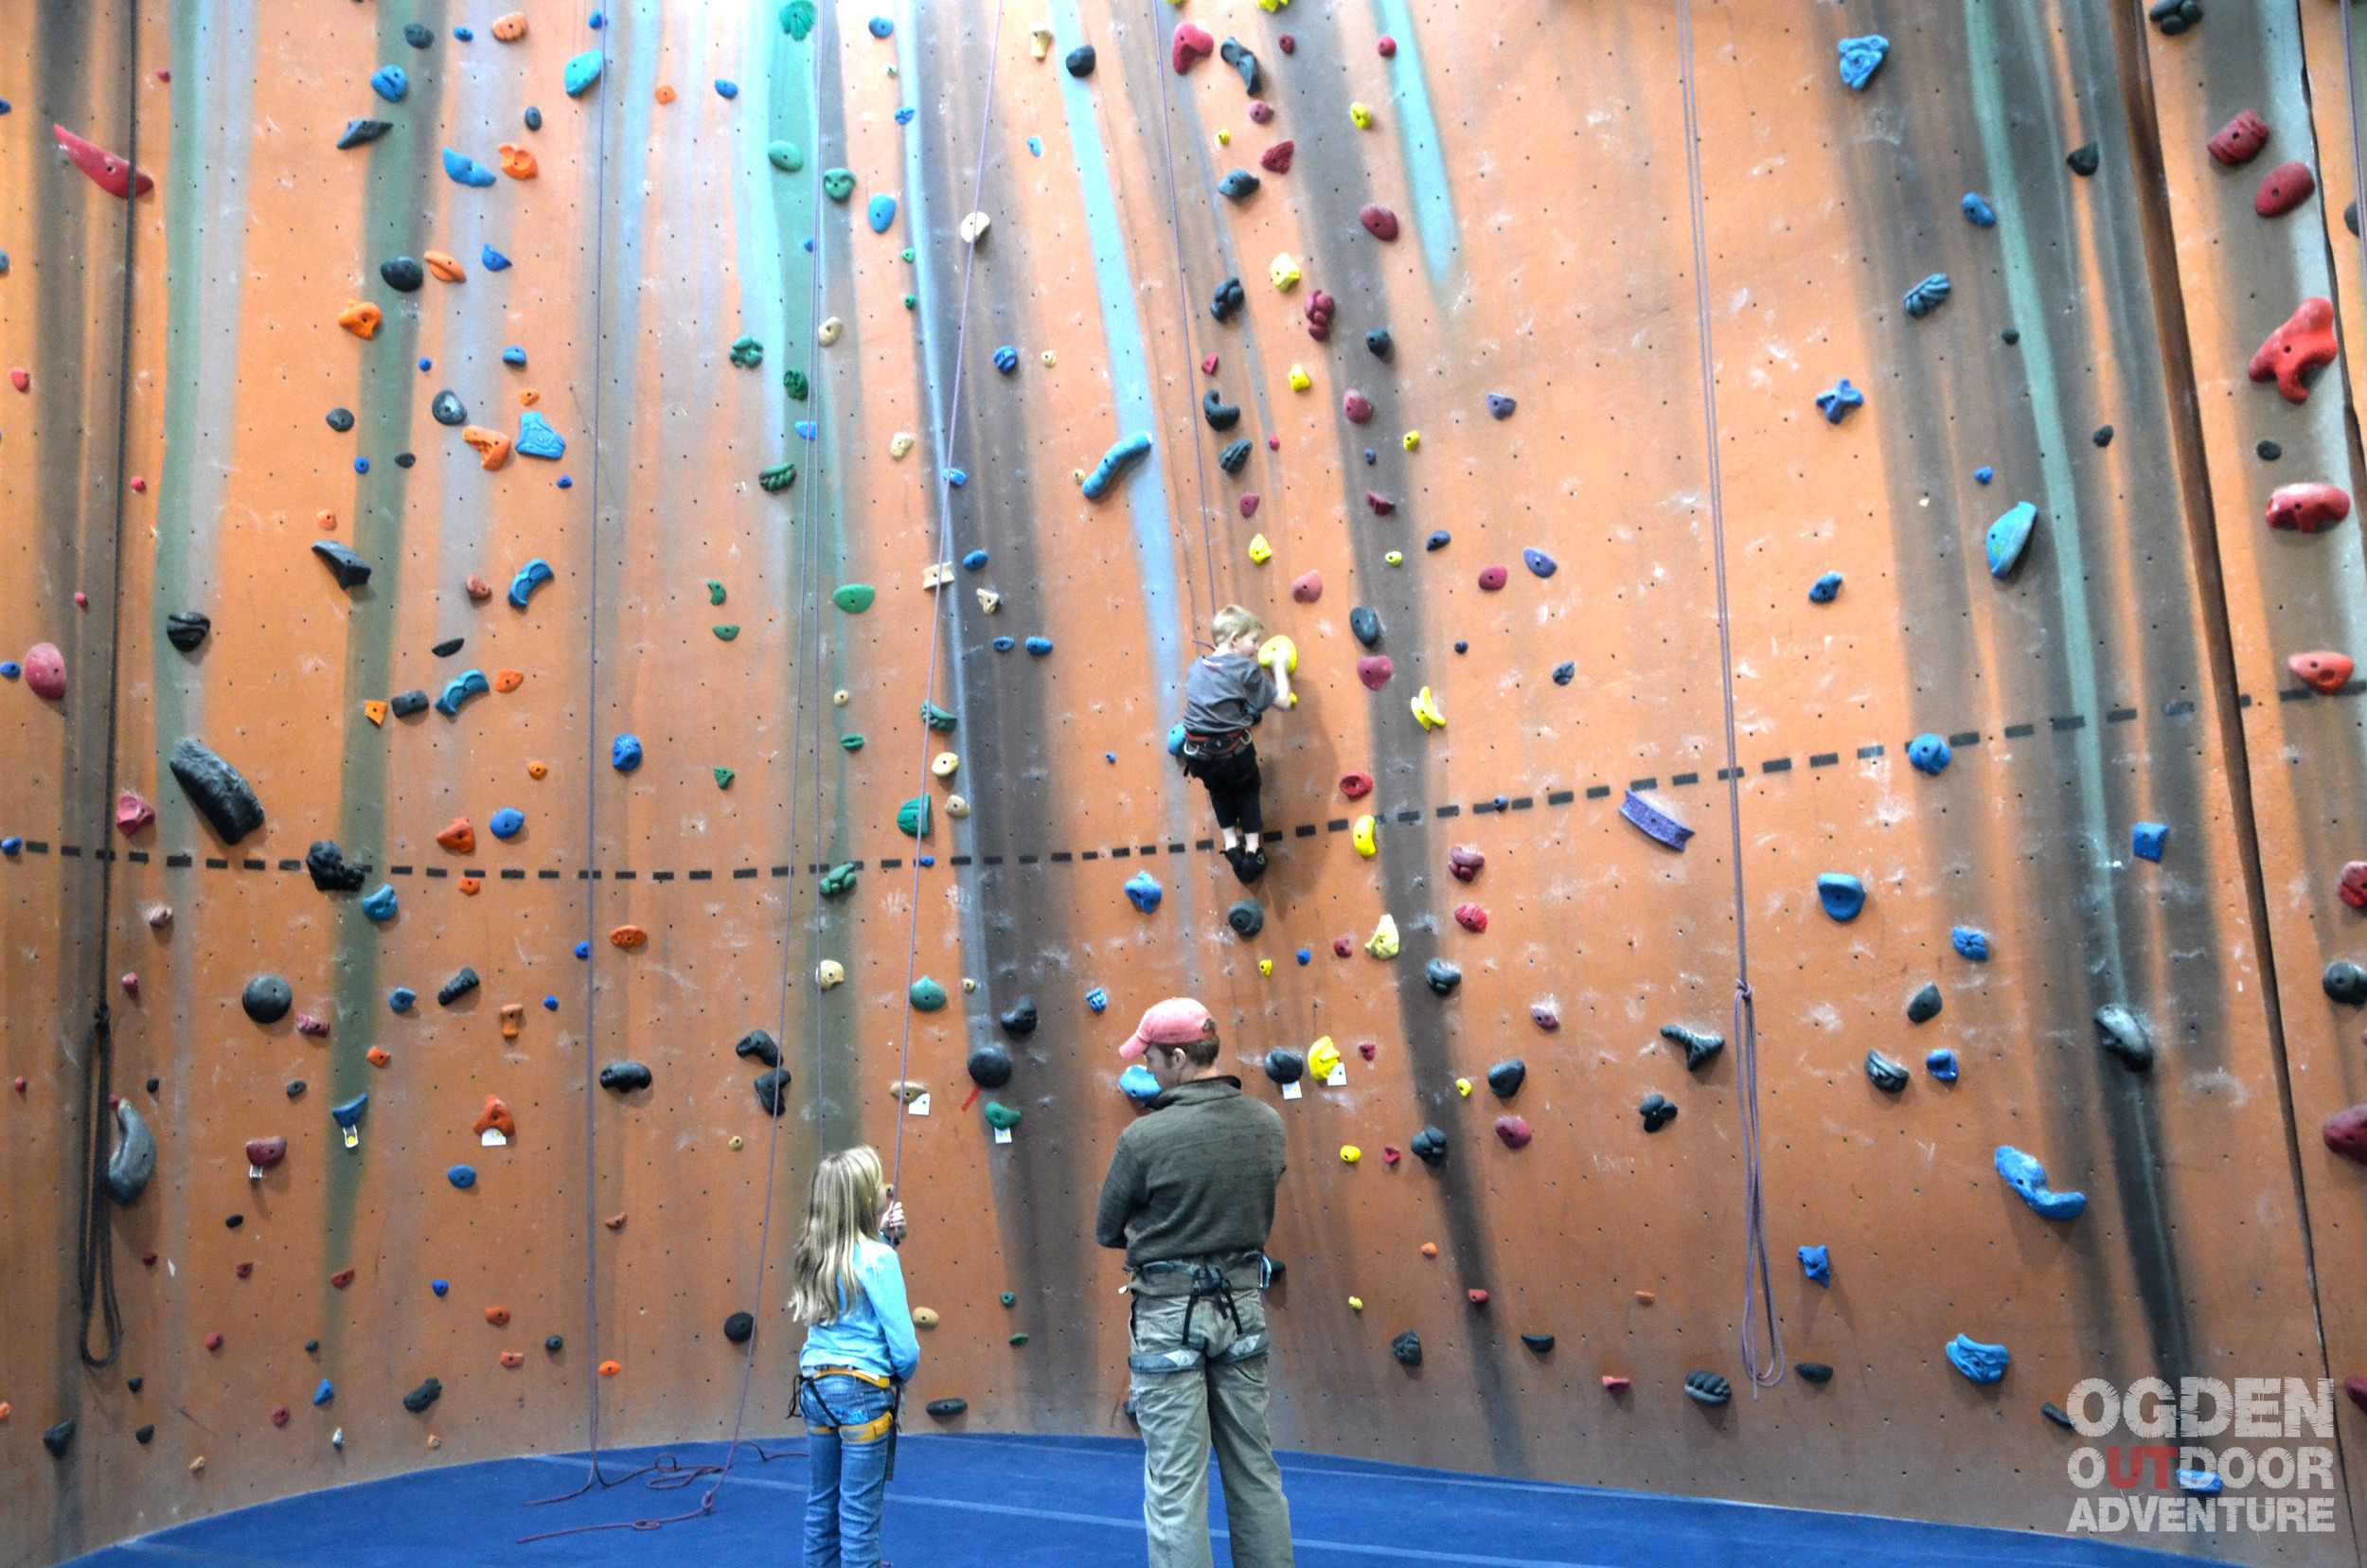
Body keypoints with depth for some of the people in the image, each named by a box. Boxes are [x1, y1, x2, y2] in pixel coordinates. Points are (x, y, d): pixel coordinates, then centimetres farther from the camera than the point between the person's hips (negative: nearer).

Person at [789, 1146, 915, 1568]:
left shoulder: (812, 1255, 2)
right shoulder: (878, 1258, -17)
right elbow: (903, 1344, -16)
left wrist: (883, 1234, 6)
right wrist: (902, 1374, 5)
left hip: (815, 1387, 7)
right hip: (863, 1392, -7)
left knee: (821, 1503, 19)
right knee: (859, 1513, 3)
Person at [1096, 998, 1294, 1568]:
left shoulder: (1144, 1137, -18)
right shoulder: (1267, 1123, -3)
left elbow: (1106, 1231, -4)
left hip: (1169, 1313, -5)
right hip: (1242, 1302, 5)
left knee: (1175, 1484, 5)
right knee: (1255, 1471, 17)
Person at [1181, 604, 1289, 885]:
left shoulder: (1195, 667, 10)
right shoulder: (1247, 669, -7)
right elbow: (1283, 700, -4)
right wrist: (1278, 665, 11)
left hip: (1197, 754, 4)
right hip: (1231, 752, -4)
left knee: (1220, 791, 33)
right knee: (1246, 790, 26)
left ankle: (1231, 846, 31)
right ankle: (1252, 852, 24)